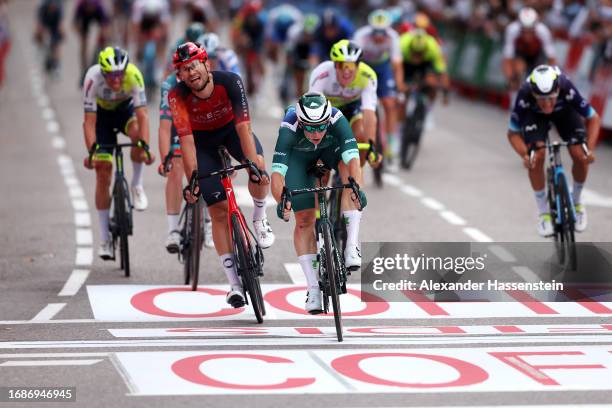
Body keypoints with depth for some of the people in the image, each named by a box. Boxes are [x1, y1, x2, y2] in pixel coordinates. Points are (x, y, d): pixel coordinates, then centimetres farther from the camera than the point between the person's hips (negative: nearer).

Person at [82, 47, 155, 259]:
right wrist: (91, 151, -42)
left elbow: (142, 115, -36)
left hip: (126, 109, 0)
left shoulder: (133, 75, -34)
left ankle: (137, 186, -9)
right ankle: (105, 237, 1)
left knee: (137, 133, -35)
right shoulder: (93, 78, -34)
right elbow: (89, 120, -32)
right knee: (103, 171, -7)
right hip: (102, 114, 0)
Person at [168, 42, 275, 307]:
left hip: (230, 128, 0)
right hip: (202, 139, 0)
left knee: (259, 167, -32)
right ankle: (235, 284, -3)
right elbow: (186, 141, -32)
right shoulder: (177, 96, -30)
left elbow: (243, 126, -37)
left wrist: (254, 165, -45)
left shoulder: (229, 82, -32)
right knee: (219, 209, -8)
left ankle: (259, 219, 0)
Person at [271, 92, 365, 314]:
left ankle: (352, 245, -32)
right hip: (298, 154, 0)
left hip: (331, 146, 0)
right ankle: (313, 289, 0)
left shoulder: (336, 119, -40)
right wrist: (281, 201, -64)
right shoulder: (289, 128, -41)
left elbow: (352, 158, -49)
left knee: (349, 169, -34)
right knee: (304, 220, -8)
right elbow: (277, 172, -47)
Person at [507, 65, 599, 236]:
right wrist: (524, 155, -43)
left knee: (580, 156, -17)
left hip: (564, 111, 1)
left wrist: (590, 149, -38)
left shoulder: (567, 90, -40)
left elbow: (593, 118, -26)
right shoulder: (525, 96, -39)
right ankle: (544, 212, -4)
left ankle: (576, 201, 12)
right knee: (537, 157, -22)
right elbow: (513, 133, -25)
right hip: (534, 114, -1)